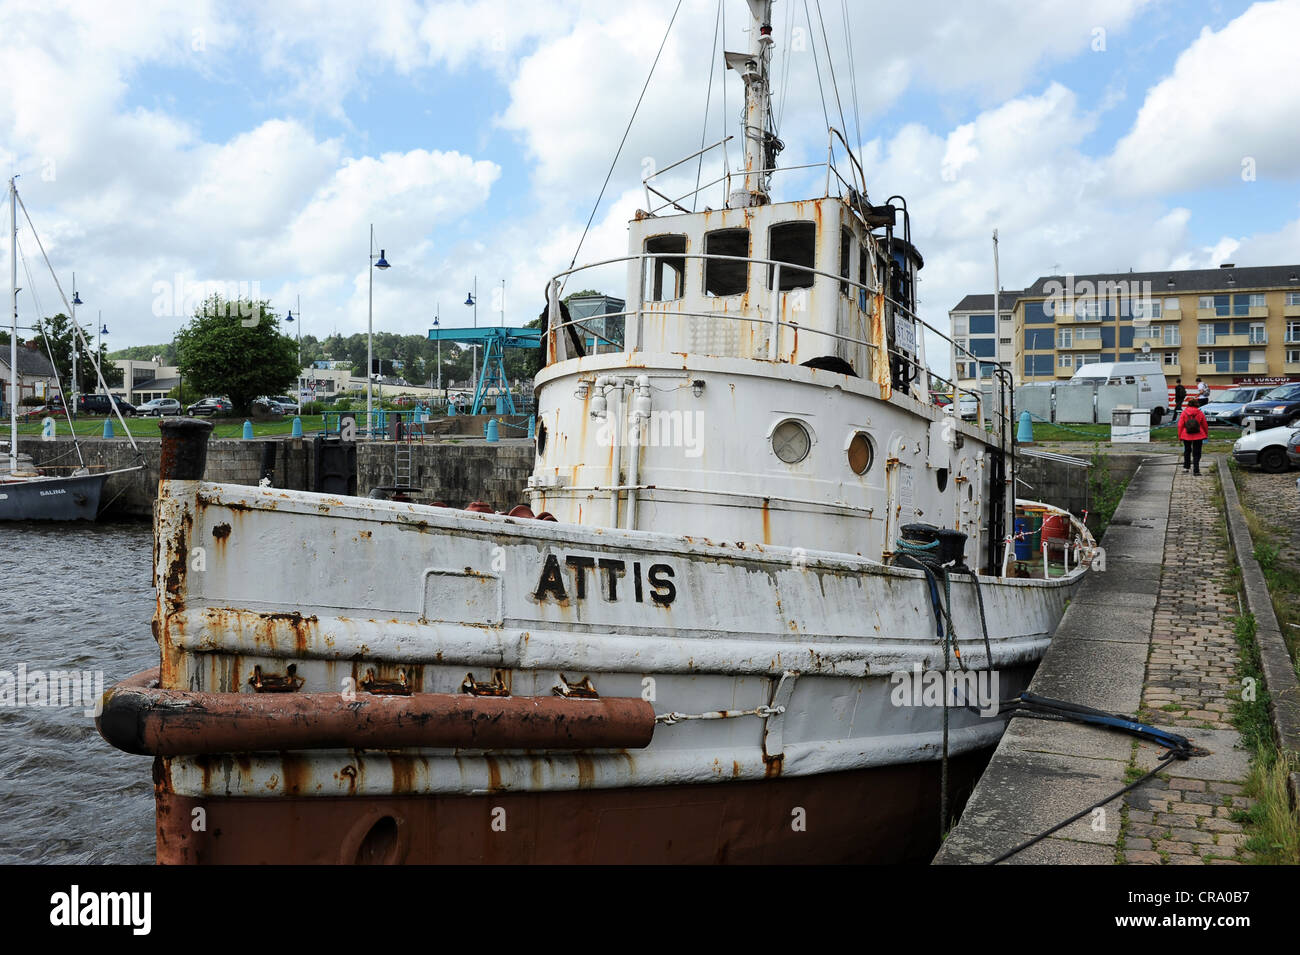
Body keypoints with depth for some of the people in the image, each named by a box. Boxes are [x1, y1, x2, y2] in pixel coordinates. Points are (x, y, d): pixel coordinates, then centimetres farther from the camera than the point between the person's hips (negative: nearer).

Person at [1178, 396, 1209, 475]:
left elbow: (1180, 425, -2)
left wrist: (1180, 436, 5)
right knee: (1196, 453, 3)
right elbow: (1205, 424, 6)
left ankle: (1186, 467, 21)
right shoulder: (1200, 413, -3)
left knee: (1187, 451, 20)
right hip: (1198, 436, -1)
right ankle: (1196, 470, -4)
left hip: (1186, 436, 1)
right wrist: (1206, 433, 21)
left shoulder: (1184, 412, -3)